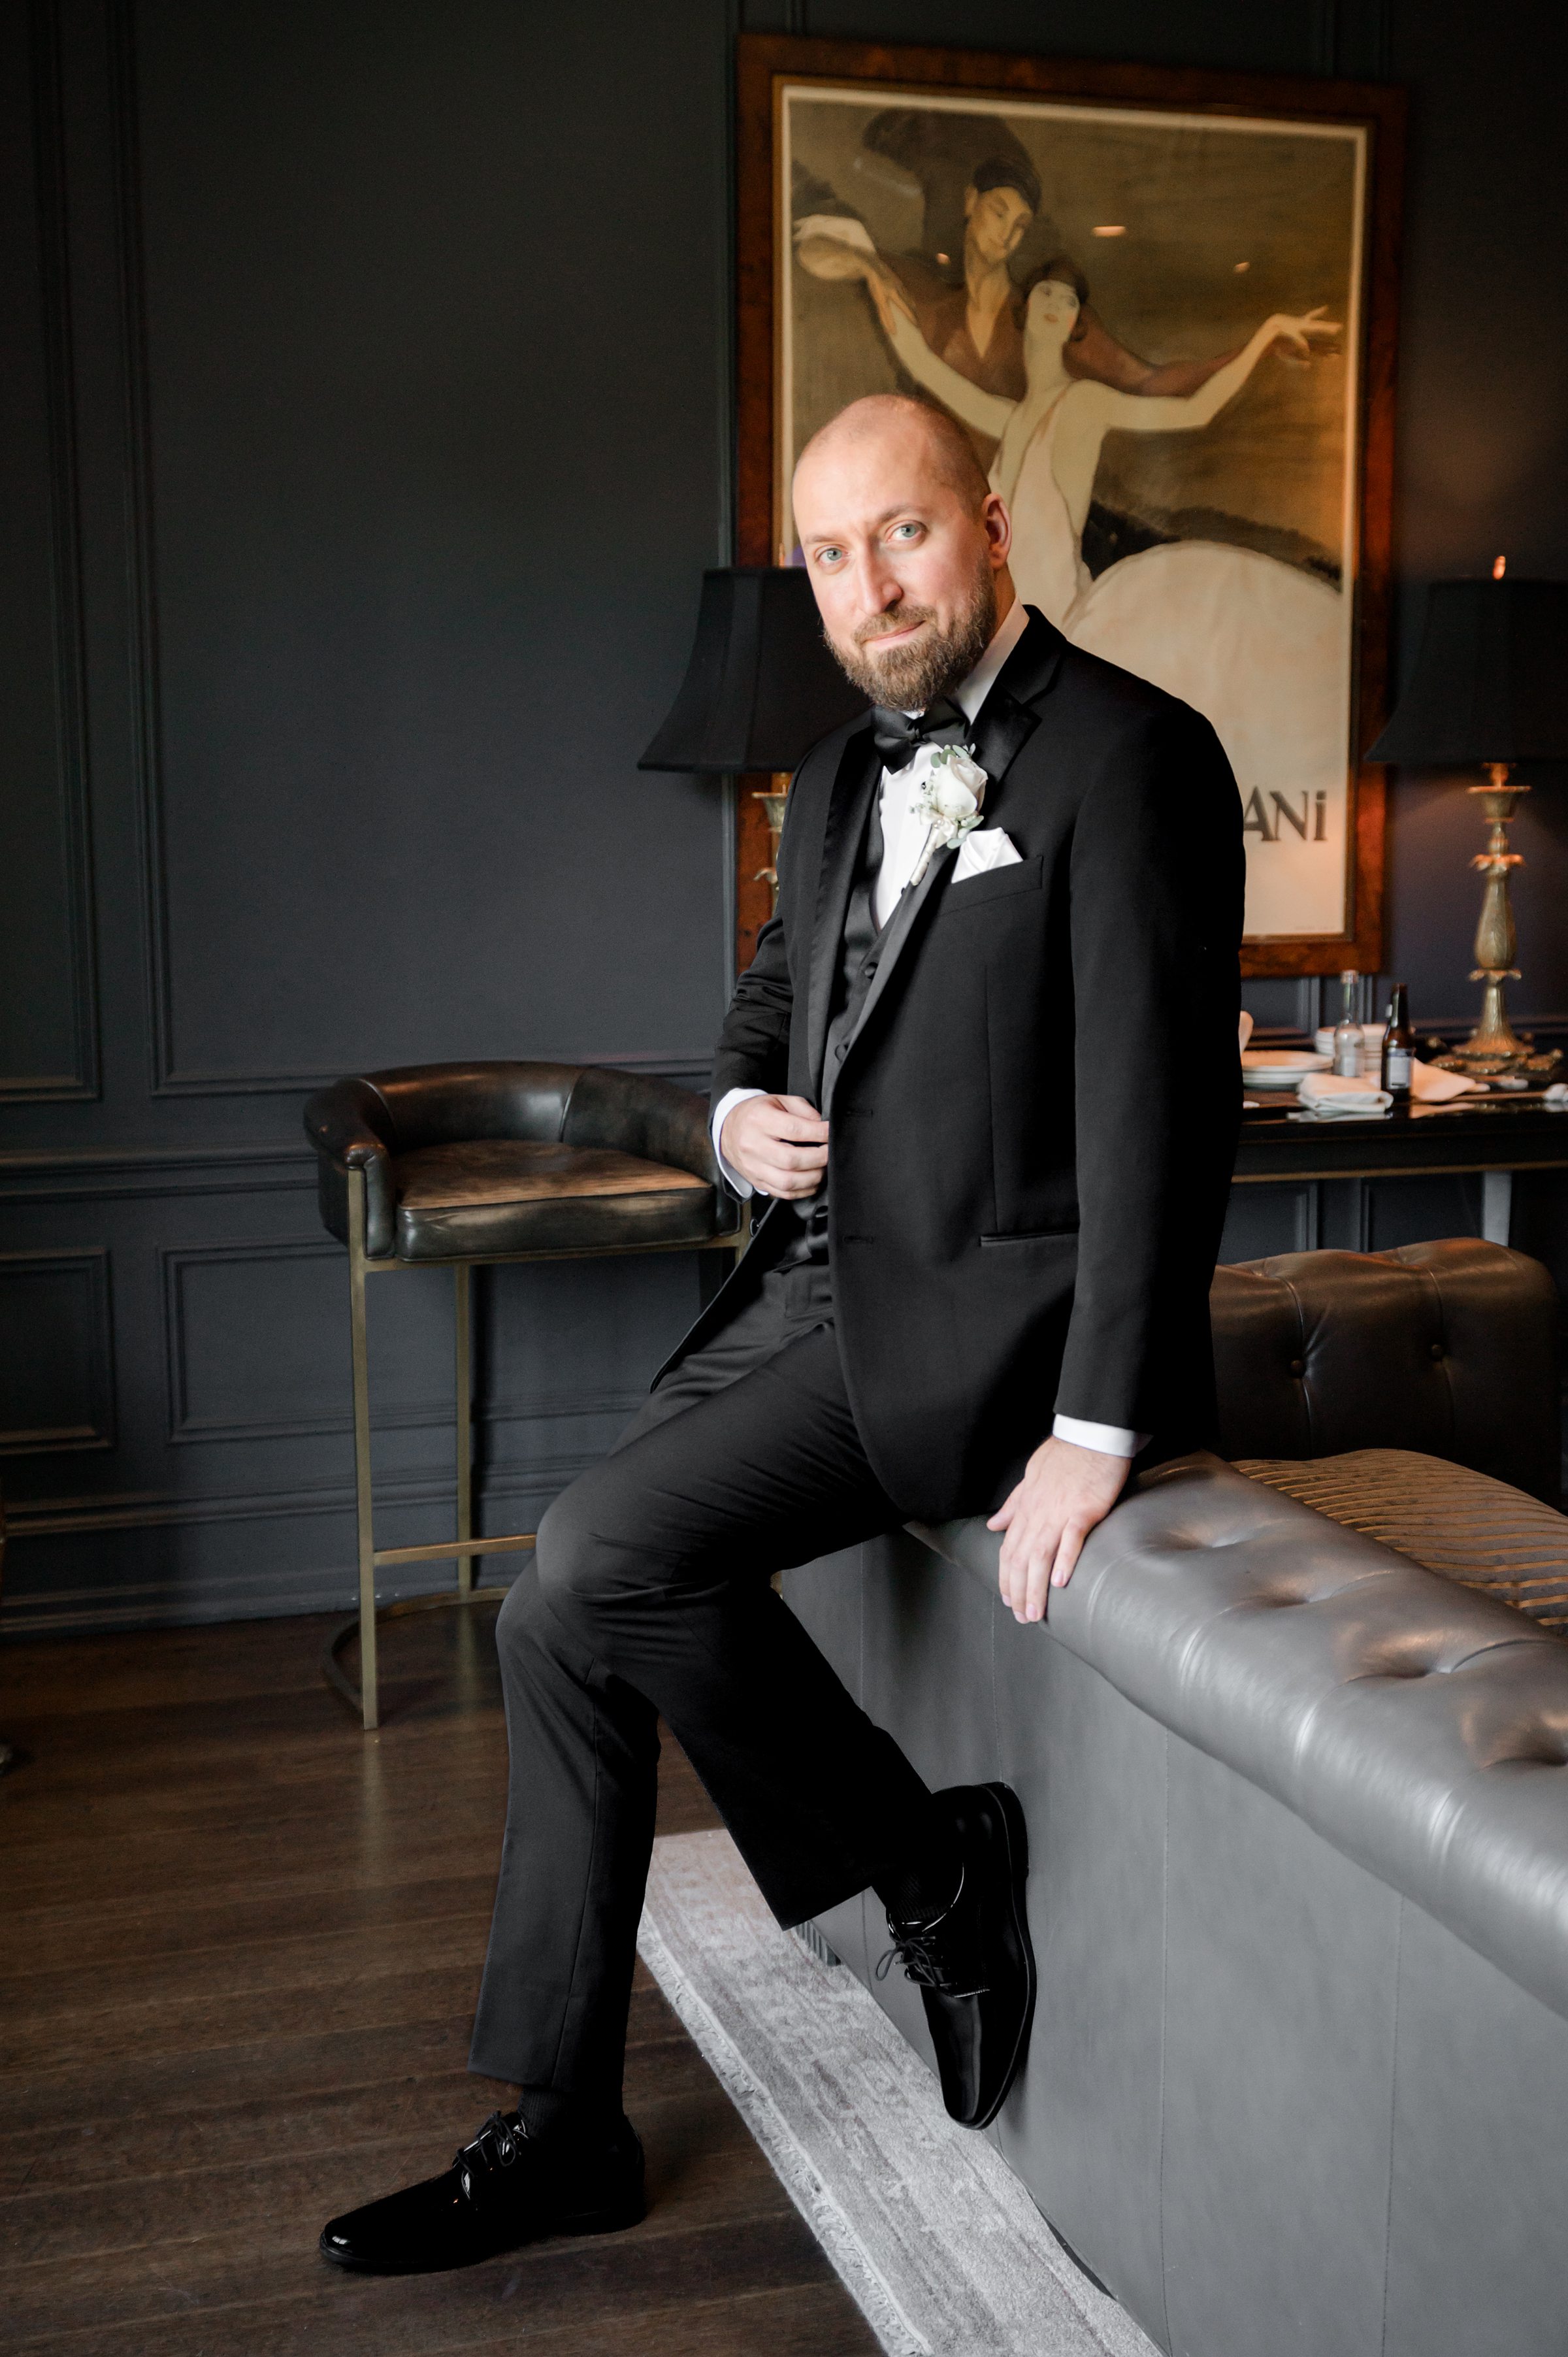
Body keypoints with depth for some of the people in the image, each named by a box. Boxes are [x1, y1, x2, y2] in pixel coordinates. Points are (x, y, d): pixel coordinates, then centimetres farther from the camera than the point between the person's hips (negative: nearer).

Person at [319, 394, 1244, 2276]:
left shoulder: (1126, 755, -12)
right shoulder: (839, 779, 14)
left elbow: (1160, 1107, -19)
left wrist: (1100, 1429, -23)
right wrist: (741, 1105, 3)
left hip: (975, 1308, -9)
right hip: (817, 1284, 9)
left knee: (603, 1555, -22)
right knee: (556, 1614, 1)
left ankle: (934, 1865, 1)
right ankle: (561, 2128, 13)